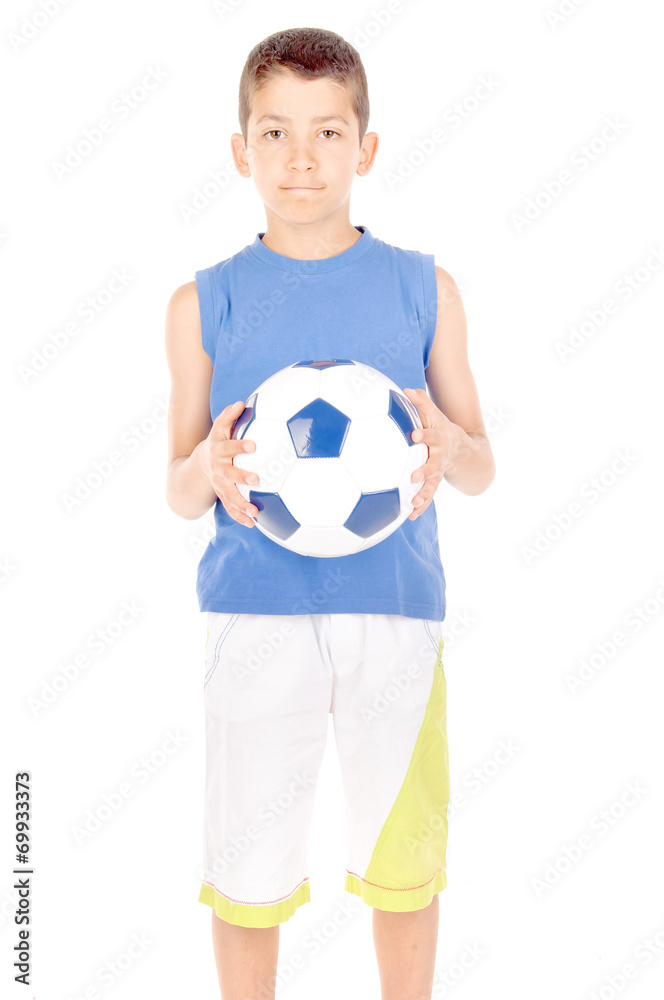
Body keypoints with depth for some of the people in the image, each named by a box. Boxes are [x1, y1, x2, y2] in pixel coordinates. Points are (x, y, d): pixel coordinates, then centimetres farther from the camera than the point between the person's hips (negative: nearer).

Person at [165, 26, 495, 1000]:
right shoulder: (205, 304, 4)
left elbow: (482, 469, 8)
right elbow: (178, 490, 7)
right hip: (255, 615, 0)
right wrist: (209, 466, -16)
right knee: (248, 866, 8)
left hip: (396, 608, 1)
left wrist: (445, 443, -14)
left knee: (403, 856, 13)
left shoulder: (424, 290, 5)